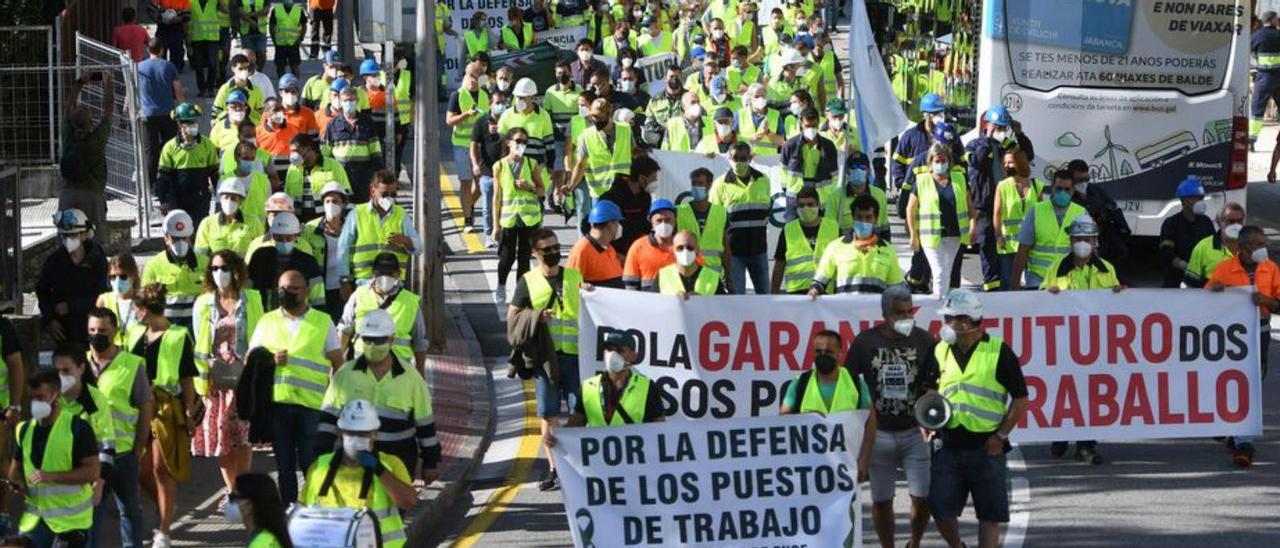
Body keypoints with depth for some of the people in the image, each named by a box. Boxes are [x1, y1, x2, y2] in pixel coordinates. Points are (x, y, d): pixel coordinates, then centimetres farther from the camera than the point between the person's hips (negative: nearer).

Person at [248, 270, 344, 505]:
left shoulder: (323, 322, 6)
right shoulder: (267, 322, 13)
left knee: (311, 466, -3)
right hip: (277, 404, 3)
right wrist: (270, 360, -9)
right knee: (285, 466, 8)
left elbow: (338, 364, 6)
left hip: (311, 404, -3)